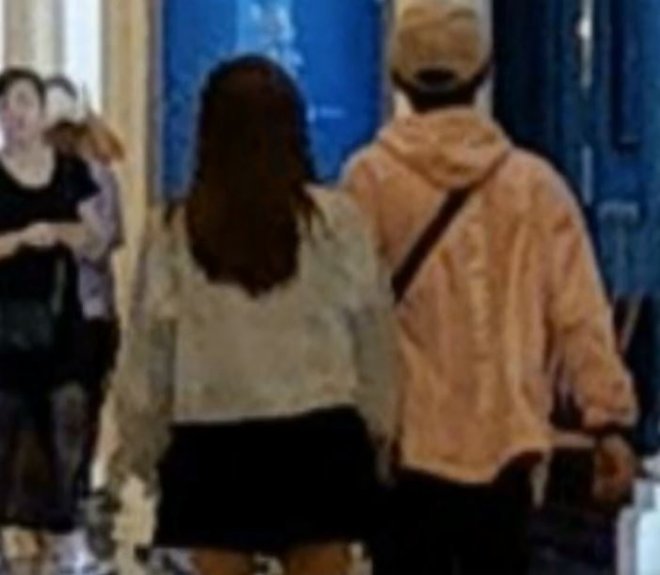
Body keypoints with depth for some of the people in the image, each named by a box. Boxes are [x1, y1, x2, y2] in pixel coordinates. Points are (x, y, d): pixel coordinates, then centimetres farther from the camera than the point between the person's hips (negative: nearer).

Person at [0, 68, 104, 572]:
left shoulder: (71, 170, 8)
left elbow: (94, 239, 9)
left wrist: (62, 232, -11)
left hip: (59, 312, 3)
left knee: (66, 411, 1)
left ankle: (57, 511, 10)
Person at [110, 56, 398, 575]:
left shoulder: (178, 230, -4)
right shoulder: (335, 218, -5)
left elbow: (149, 345, 1)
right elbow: (373, 330, 1)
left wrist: (139, 444, 13)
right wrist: (377, 425, 14)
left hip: (213, 444, 0)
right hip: (317, 439, 0)